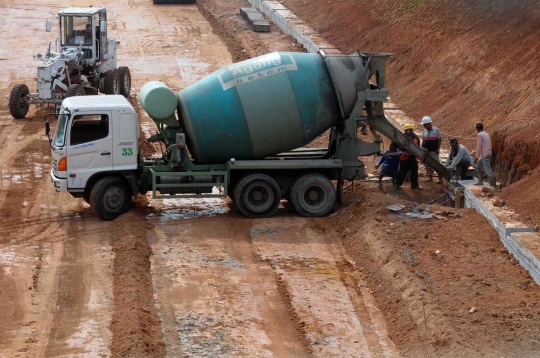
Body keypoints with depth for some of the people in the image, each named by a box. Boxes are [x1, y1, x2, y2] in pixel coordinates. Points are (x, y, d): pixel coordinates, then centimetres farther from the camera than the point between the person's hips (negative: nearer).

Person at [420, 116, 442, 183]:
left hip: (433, 151, -6)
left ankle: (439, 178, 3)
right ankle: (430, 177, 15)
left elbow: (439, 139, -6)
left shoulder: (436, 129, -6)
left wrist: (438, 149, -12)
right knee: (427, 164, 7)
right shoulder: (425, 130, 10)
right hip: (426, 150, 6)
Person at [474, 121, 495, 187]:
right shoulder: (487, 134, 13)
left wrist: (476, 157, -12)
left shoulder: (479, 135, -14)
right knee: (477, 166, 19)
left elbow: (478, 147, -17)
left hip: (484, 156, -9)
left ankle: (493, 185, -9)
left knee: (487, 170, -8)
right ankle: (480, 182, 18)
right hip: (488, 154, 9)